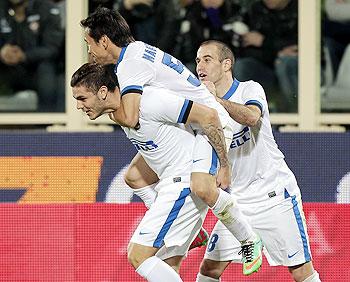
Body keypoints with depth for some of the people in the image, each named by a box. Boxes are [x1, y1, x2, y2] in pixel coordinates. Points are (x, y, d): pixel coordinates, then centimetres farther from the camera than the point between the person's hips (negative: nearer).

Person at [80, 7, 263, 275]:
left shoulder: (131, 62, -21)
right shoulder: (136, 51, 9)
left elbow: (130, 117, -32)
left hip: (209, 121, -11)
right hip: (184, 126, 11)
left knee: (201, 187, -31)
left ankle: (250, 240, -9)